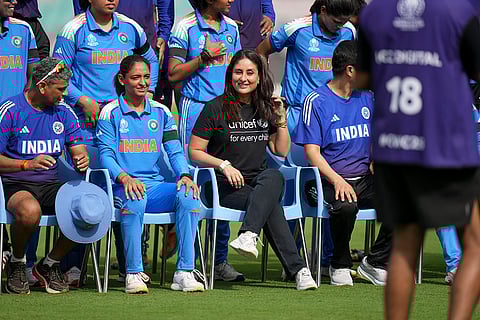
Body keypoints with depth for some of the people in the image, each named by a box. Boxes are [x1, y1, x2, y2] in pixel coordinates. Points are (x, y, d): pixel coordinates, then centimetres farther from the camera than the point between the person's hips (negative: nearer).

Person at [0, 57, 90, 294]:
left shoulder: (63, 112, 10)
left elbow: (78, 150, 12)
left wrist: (82, 161, -13)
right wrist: (27, 164, -26)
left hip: (51, 185, 5)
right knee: (30, 211, -40)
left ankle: (50, 264, 0)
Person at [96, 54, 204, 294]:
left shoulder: (160, 112, 18)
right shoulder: (110, 113, 6)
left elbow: (175, 151, 12)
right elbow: (105, 155, -2)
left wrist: (184, 175, -10)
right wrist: (124, 177, -23)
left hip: (155, 186, 4)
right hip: (122, 185, -4)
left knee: (188, 195, -27)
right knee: (134, 201, -39)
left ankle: (184, 272, -28)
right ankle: (133, 274, -33)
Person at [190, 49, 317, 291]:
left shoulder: (265, 108, 15)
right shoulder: (216, 108, 0)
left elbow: (282, 151, 18)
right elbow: (195, 152, -1)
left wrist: (281, 119, 6)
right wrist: (224, 165, -15)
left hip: (260, 180, 4)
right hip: (225, 187, -4)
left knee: (275, 177, -34)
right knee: (271, 205, -32)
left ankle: (248, 235, -47)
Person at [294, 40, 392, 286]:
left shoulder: (367, 97, 14)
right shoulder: (316, 101, -3)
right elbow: (312, 151, -8)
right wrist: (337, 181, -23)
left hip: (365, 178, 5)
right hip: (331, 180, -5)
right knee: (345, 206, -38)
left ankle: (375, 263, -4)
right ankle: (340, 266, -10)